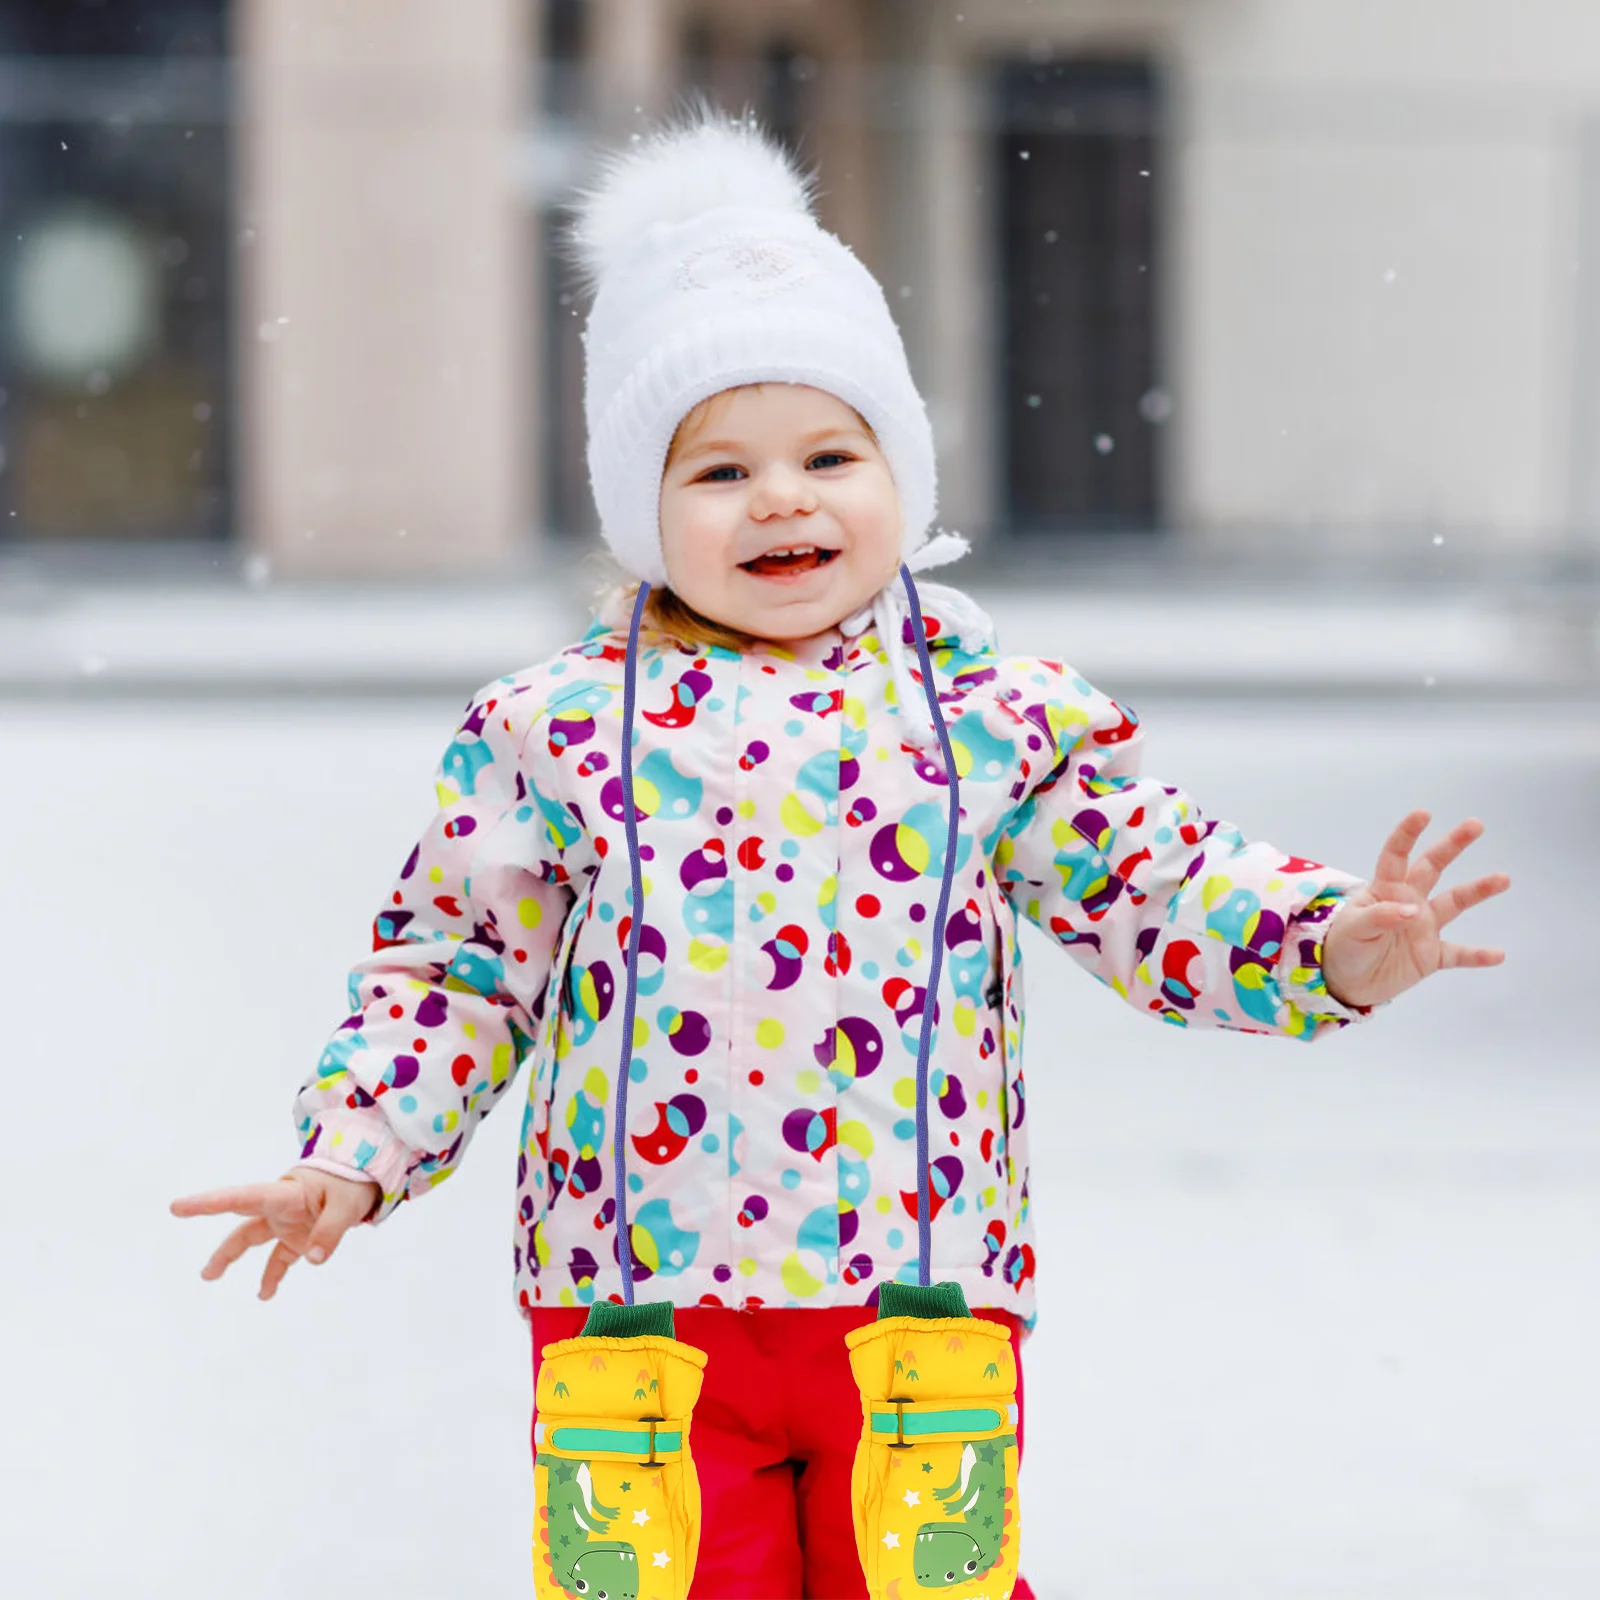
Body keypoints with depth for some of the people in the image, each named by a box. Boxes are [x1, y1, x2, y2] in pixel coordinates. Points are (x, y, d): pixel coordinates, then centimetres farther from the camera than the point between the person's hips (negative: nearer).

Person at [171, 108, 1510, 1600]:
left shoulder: (995, 712, 3)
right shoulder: (556, 727, 2)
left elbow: (1158, 888, 5)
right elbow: (454, 959, 8)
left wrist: (1332, 946, -11)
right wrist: (351, 1155, -1)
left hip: (918, 1291, 1)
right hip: (638, 1298, 0)